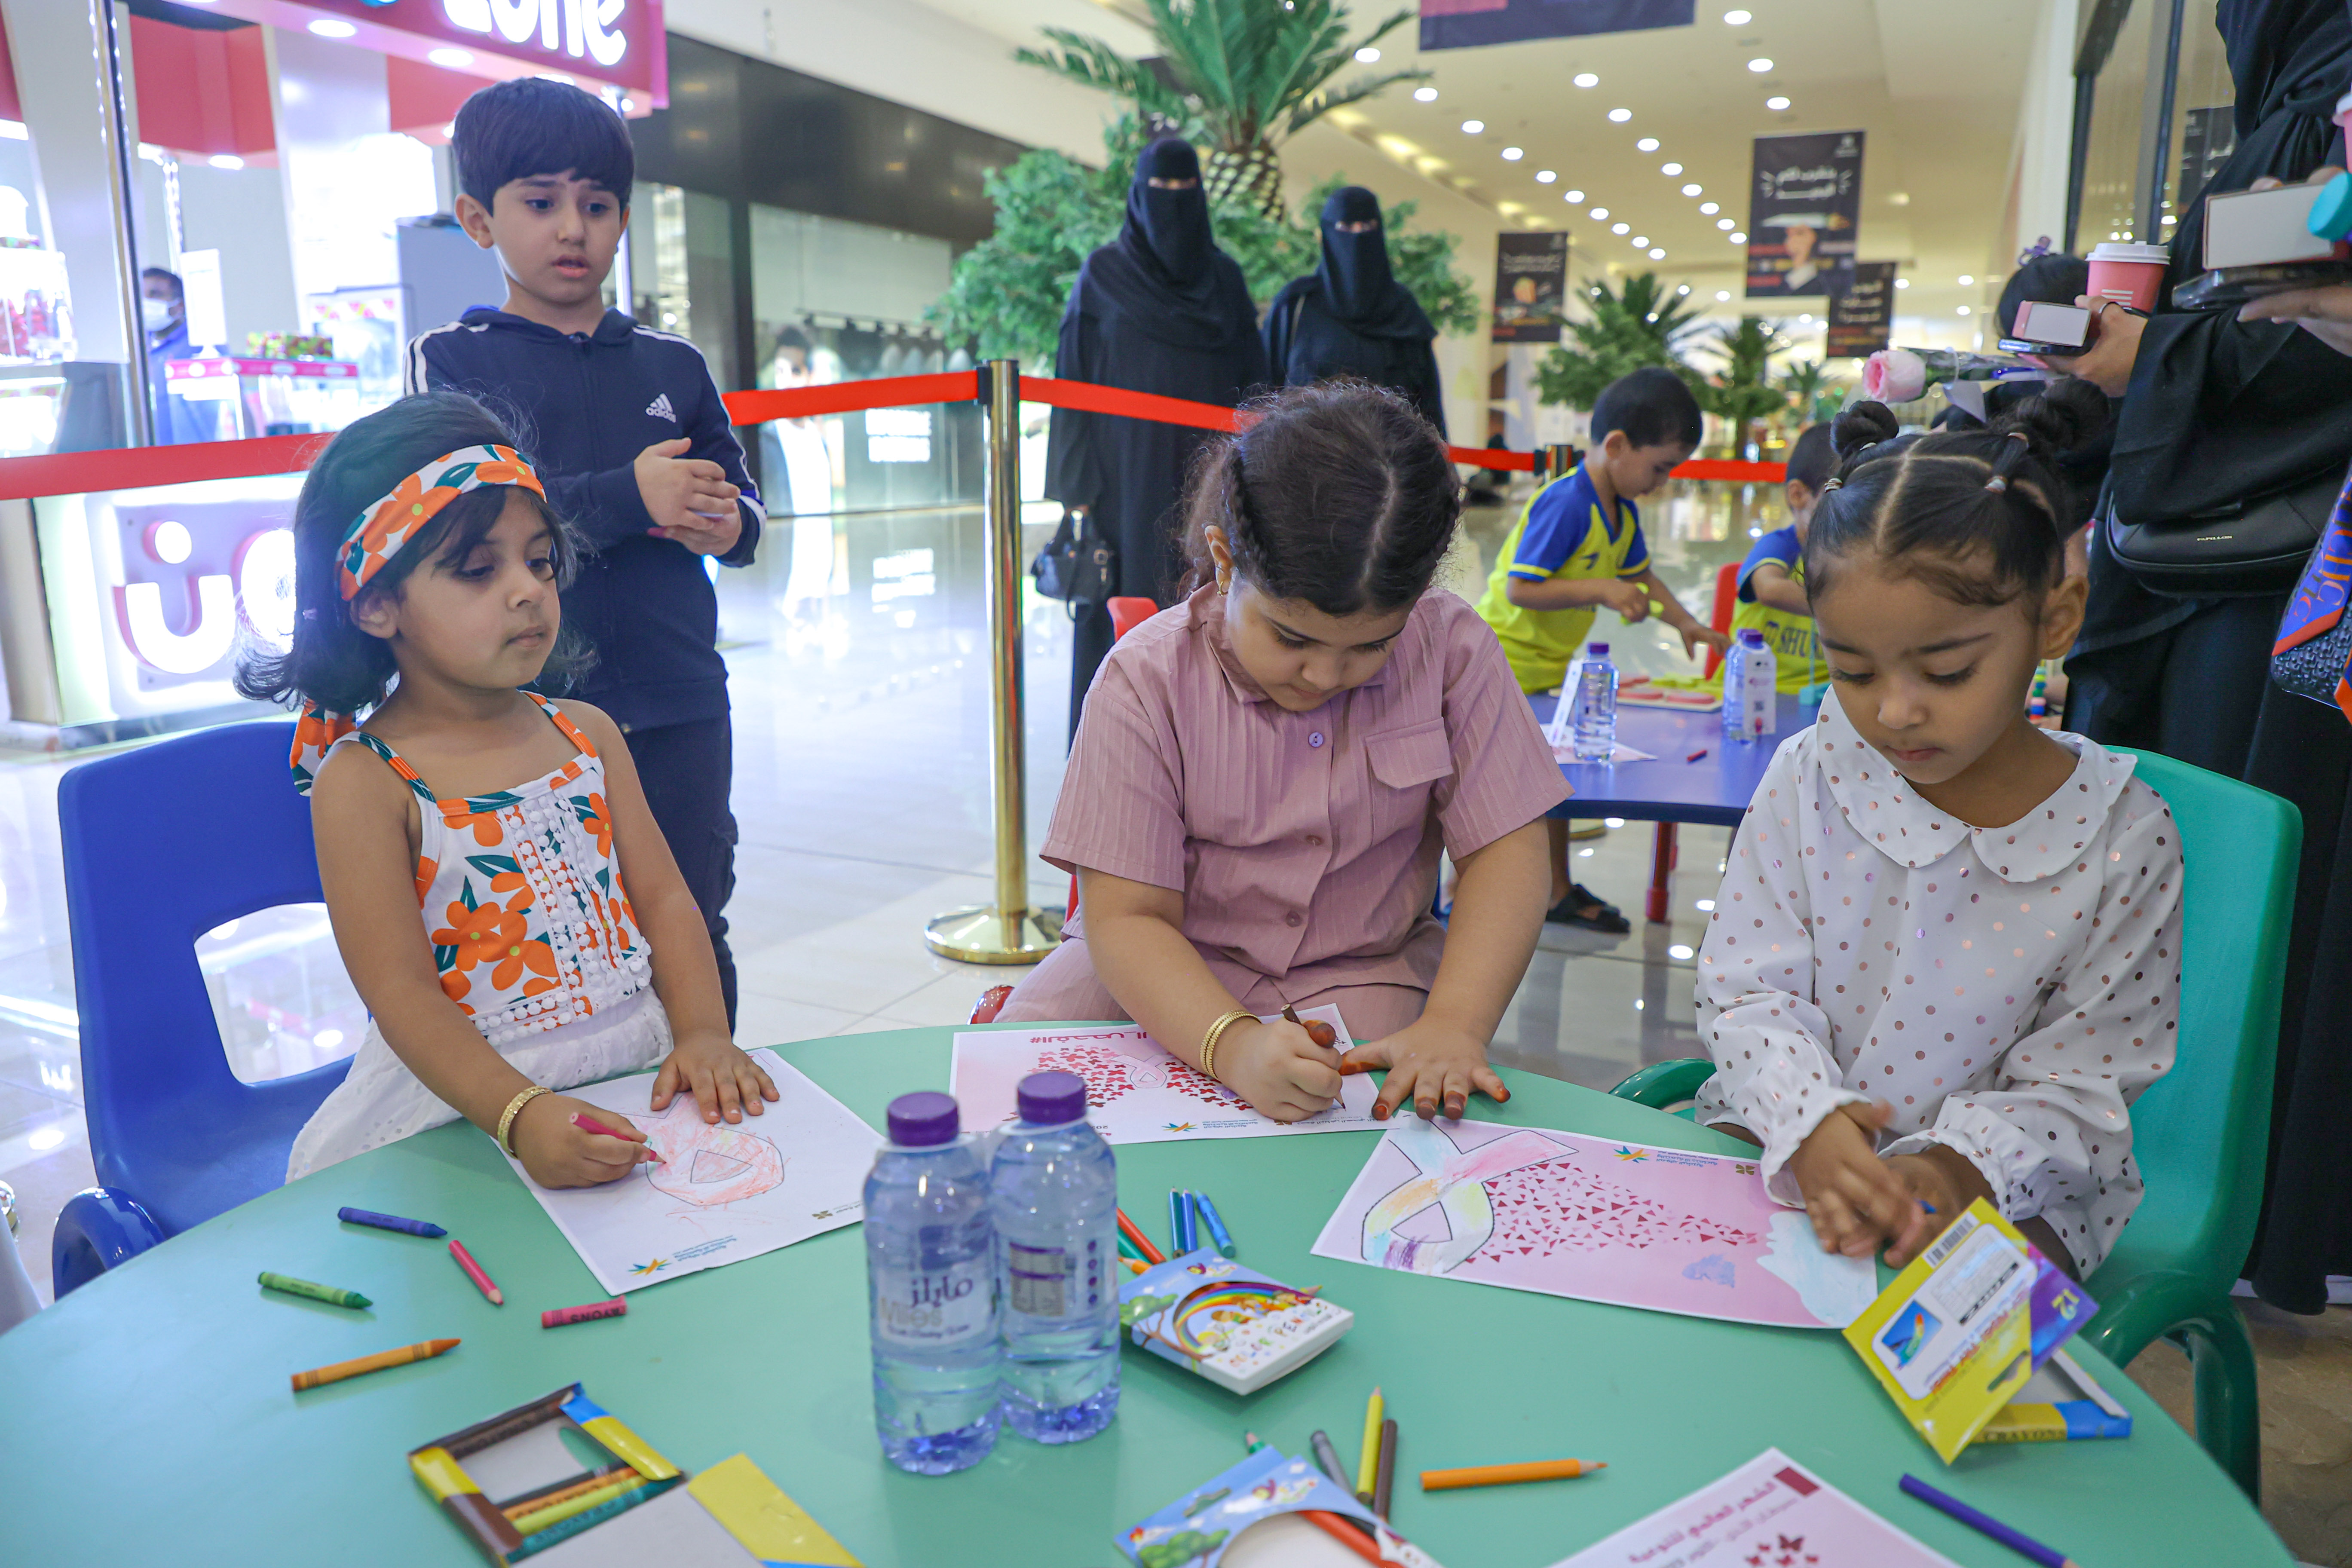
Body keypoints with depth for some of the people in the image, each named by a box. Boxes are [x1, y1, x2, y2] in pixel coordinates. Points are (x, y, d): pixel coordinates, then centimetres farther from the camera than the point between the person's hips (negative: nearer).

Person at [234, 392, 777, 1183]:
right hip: (466, 1099, -4)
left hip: (638, 1062, 4)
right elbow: (400, 992, -13)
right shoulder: (363, 782, -7)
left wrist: (703, 1035, -11)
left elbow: (664, 897, 6)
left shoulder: (586, 732, 8)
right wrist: (523, 1116, -27)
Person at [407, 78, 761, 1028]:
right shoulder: (453, 360, 1)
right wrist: (627, 496, -20)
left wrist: (725, 526, -9)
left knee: (692, 933, 12)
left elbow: (738, 498, 16)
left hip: (680, 709, 3)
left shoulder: (671, 363, 11)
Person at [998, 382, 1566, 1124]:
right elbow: (1126, 917, -19)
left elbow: (1504, 853, -10)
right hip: (1169, 974, 1)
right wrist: (1231, 1044, -38)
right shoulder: (1146, 679, -16)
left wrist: (1454, 1025, -27)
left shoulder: (1452, 650, -11)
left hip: (1359, 974, 0)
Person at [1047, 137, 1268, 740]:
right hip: (1130, 470, -3)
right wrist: (1079, 486, -9)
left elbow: (1251, 381, 11)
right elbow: (1077, 377, -1)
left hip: (1205, 476, 3)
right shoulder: (1103, 274, 3)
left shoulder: (1224, 277, 11)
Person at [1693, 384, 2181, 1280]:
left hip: (1999, 1180, -2)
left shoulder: (2123, 839, -12)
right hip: (1785, 1138, 2)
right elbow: (1748, 989, -5)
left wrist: (1962, 1164, -26)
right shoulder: (1809, 777, -8)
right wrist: (1809, 1122, -25)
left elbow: (2079, 1086, -7)